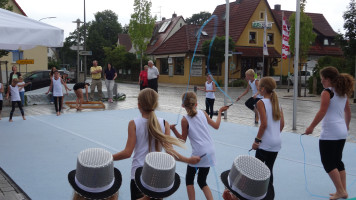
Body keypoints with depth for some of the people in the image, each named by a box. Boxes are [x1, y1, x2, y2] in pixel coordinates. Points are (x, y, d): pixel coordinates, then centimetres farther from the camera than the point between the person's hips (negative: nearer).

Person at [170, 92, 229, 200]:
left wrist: (173, 129, -3)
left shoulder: (185, 120, -9)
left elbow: (183, 139, -3)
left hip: (199, 154, -5)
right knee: (202, 181, 18)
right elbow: (216, 126, 13)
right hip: (210, 152, 5)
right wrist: (220, 112, 25)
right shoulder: (203, 113, 3)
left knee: (189, 179, 16)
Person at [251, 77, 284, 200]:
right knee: (269, 169, 16)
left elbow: (264, 124, -19)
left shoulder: (261, 103, -11)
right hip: (276, 142, 7)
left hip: (265, 143, -7)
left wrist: (257, 140, -13)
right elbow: (282, 124, 8)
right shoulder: (277, 103, 9)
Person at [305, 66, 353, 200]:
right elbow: (348, 111, 20)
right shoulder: (343, 93, 12)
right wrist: (346, 125, 35)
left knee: (328, 163, 0)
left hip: (330, 133, -8)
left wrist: (311, 127, -14)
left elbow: (322, 112, -18)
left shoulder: (327, 92, -12)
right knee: (338, 162, 15)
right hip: (342, 132, 9)